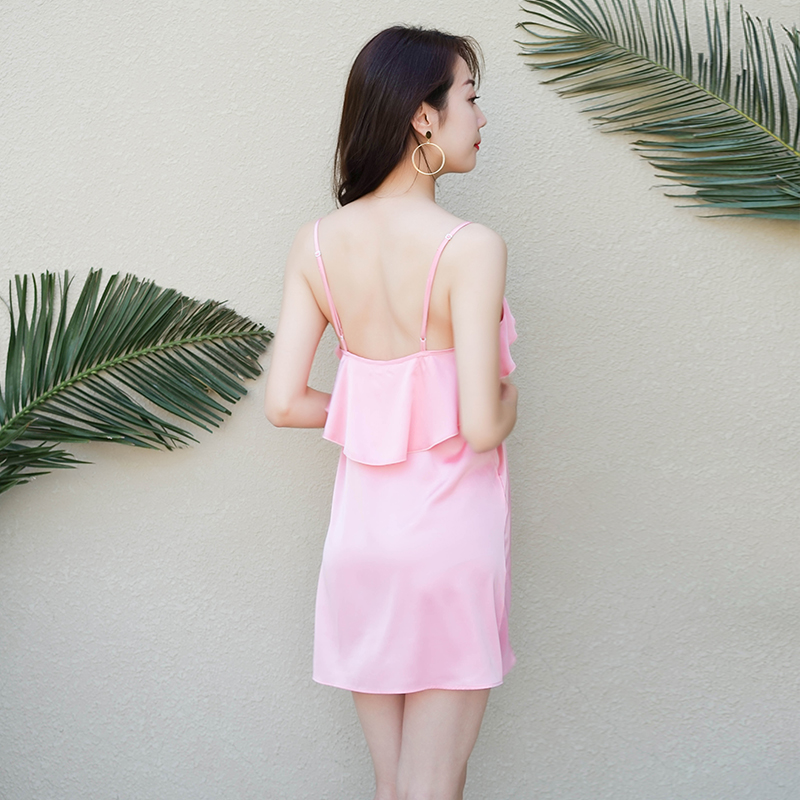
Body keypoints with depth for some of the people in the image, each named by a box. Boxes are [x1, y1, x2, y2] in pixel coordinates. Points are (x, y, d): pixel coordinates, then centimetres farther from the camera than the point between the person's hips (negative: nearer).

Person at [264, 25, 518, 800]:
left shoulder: (315, 244, -2)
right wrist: (509, 394, 2)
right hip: (449, 528, -5)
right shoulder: (470, 247, -17)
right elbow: (483, 427, -19)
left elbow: (283, 403, -3)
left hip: (361, 524, 5)